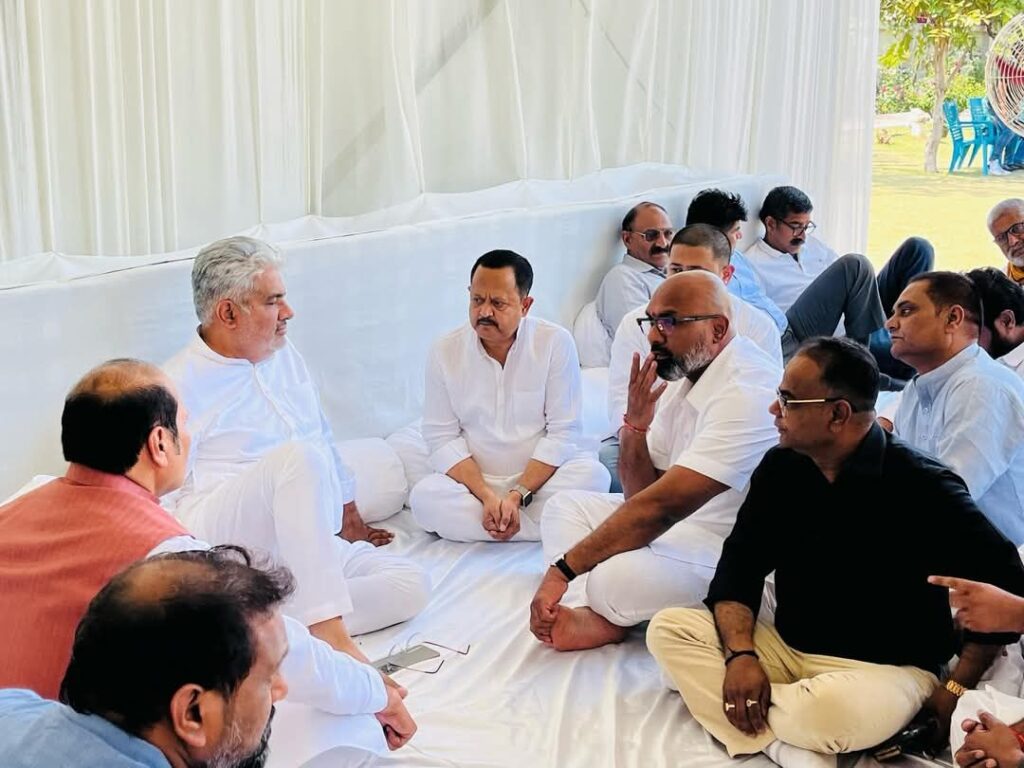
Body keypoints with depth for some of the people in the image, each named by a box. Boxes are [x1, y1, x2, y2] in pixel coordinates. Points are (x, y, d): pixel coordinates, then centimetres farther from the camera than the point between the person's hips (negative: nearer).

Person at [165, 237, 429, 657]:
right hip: (219, 536, -7)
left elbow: (326, 443, 29)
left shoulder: (285, 358, 18)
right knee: (298, 457, -35)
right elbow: (165, 499, -5)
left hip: (302, 548, 7)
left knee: (410, 584, -16)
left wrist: (348, 517, 31)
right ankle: (328, 634, -39)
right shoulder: (179, 386, -3)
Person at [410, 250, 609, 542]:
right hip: (475, 482, 1)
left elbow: (563, 431, -10)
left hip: (541, 477, -1)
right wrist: (487, 495, -19)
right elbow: (442, 438, -5)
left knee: (593, 475, -29)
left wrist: (518, 496, -20)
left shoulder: (556, 342, -8)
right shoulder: (444, 351, -4)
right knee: (424, 496, -28)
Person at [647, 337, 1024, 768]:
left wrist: (955, 690, -12)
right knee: (668, 628, -13)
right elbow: (739, 566, 3)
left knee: (832, 709, -40)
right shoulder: (780, 467, 2)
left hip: (887, 669, -6)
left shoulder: (922, 487, -15)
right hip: (787, 650, 6)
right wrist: (740, 653, -15)